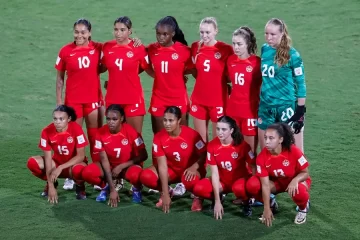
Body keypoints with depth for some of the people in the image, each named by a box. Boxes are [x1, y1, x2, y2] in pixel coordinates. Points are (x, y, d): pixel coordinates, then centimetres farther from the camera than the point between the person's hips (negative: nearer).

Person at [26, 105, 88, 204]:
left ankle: (80, 186, -2)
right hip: (57, 162, 3)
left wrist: (60, 168, -31)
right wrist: (51, 186, -24)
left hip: (74, 163, -3)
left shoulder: (76, 129, -24)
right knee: (32, 162, -22)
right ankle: (51, 183, 7)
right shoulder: (47, 132, -18)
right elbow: (48, 158, -18)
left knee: (78, 170, -40)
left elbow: (81, 155, -22)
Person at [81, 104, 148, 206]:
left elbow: (143, 155, -14)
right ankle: (106, 187, 7)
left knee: (135, 175, -39)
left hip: (128, 166, -2)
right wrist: (112, 189, -23)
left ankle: (137, 189, 1)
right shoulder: (101, 133, -15)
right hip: (109, 166, 2)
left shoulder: (131, 132, -20)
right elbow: (104, 159, -17)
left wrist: (121, 166, -21)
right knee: (87, 173, -28)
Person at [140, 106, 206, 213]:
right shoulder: (159, 137, -17)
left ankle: (197, 196, -2)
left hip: (189, 170, -3)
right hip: (171, 169, 3)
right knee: (146, 176, -23)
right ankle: (168, 192, 8)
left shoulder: (191, 134, -23)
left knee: (190, 180, -40)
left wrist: (194, 167, -34)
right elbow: (162, 165, -19)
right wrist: (165, 194, -23)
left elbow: (204, 155, -11)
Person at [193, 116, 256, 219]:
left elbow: (254, 168, -9)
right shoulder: (212, 146, -14)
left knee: (239, 188, -40)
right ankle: (219, 198, 8)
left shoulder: (242, 145, -19)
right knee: (198, 189, -25)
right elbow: (214, 173, -15)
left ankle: (246, 203, -4)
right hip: (222, 181, 3)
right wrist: (217, 201, -19)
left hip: (240, 179, -3)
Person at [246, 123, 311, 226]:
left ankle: (303, 208, 0)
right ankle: (271, 204, 7)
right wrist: (267, 209, -23)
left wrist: (295, 180, -40)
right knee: (252, 185, -24)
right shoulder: (262, 157, -22)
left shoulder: (294, 151, -28)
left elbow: (305, 173, -16)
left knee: (299, 193, -40)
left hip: (295, 181, -3)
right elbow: (265, 184, -20)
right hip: (277, 182, 3)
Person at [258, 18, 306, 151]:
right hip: (265, 107, 6)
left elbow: (300, 84, -7)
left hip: (287, 107, -5)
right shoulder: (264, 50, 6)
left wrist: (300, 110, -9)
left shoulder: (292, 54, -10)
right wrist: (257, 102, 17)